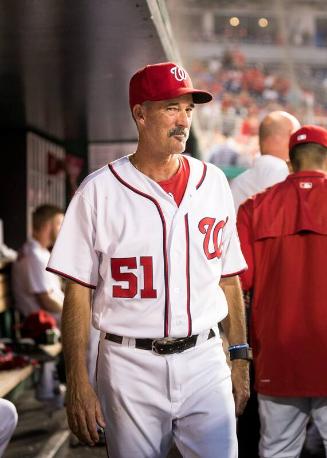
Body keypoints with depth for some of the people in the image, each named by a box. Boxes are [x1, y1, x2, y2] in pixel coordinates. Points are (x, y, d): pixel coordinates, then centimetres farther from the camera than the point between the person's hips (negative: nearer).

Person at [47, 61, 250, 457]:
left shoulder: (213, 183, 7)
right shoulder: (99, 190, -4)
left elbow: (229, 277, 13)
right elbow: (78, 292, -4)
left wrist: (239, 355, 9)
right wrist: (77, 383, -9)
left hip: (203, 360, 3)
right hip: (130, 366, -2)